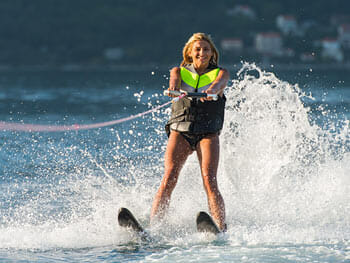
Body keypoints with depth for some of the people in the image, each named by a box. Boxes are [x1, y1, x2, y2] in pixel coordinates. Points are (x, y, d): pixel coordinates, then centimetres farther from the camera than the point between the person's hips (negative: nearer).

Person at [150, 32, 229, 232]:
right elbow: (174, 80, -10)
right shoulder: (180, 72, 14)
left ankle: (221, 229, -26)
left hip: (208, 133, -1)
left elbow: (219, 83, -14)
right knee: (169, 179, -16)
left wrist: (212, 90, -39)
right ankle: (152, 225, -23)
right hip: (180, 131, 1)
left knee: (209, 181, -19)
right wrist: (174, 88, -36)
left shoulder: (220, 73, 11)